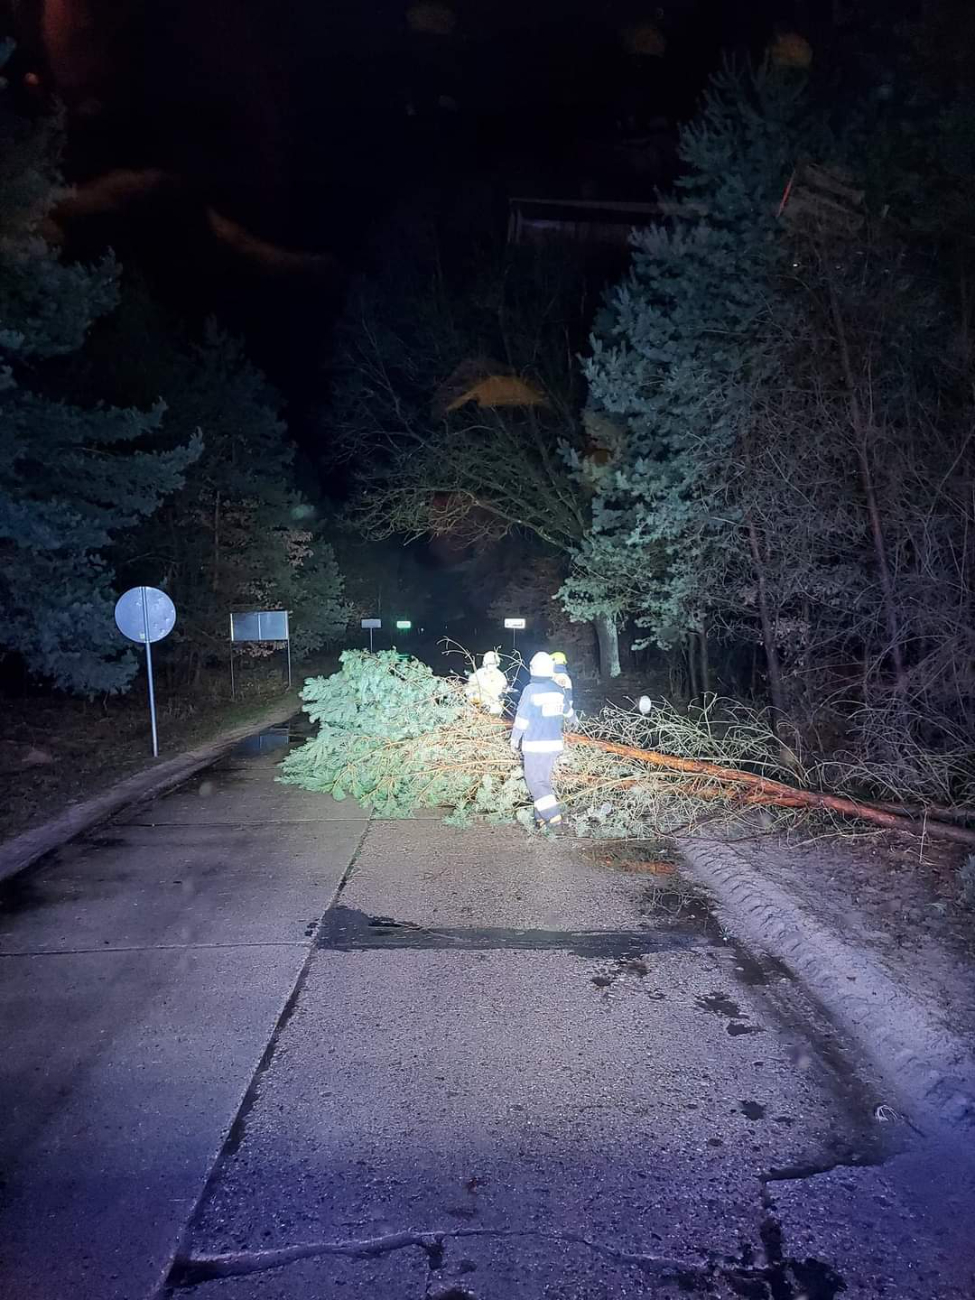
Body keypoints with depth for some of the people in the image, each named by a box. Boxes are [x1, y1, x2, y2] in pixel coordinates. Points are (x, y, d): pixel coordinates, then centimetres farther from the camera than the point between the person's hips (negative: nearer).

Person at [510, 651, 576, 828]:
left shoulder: (531, 690, -14)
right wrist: (572, 721, 46)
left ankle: (553, 816, -10)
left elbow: (521, 719, -11)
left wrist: (514, 740, 1)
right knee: (544, 779, 16)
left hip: (534, 745, -6)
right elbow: (567, 711, 24)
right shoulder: (558, 690, 5)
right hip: (554, 743, 6)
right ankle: (542, 816, 17)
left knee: (535, 781, -1)